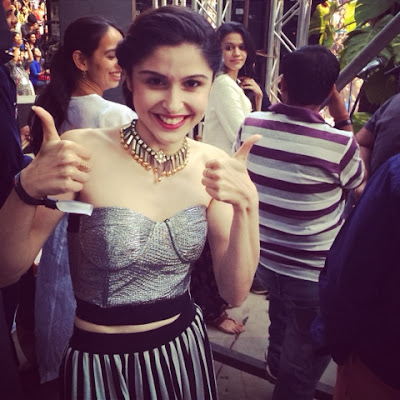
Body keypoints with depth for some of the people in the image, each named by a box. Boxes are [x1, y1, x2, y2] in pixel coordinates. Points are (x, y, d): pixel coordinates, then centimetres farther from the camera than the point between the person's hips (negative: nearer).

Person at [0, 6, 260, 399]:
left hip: (185, 350, 3)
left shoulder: (215, 166, -11)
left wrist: (246, 207, -26)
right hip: (100, 362, -2)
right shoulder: (82, 152, -20)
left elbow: (235, 292, -10)